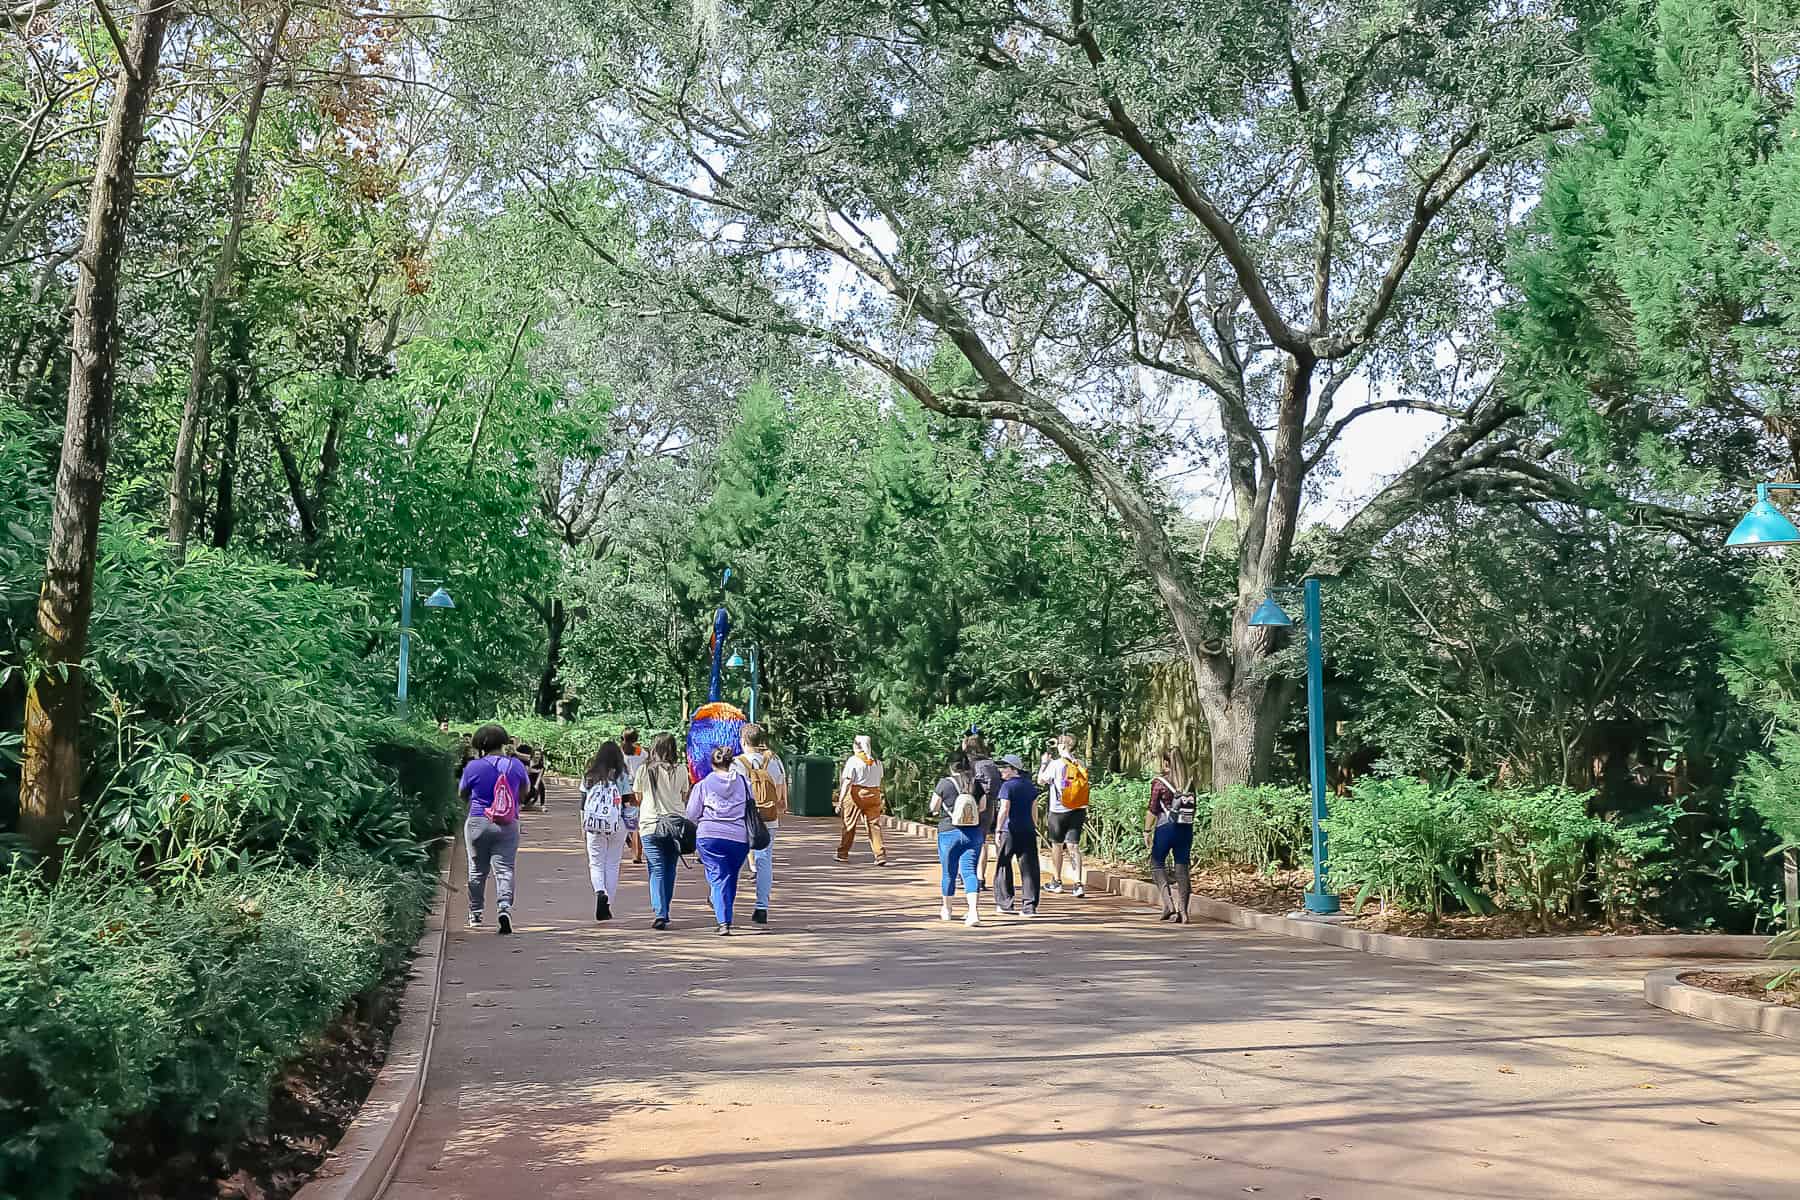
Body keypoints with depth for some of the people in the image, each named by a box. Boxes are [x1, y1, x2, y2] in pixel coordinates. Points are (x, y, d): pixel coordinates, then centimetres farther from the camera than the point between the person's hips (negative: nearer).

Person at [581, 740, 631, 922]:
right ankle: (606, 907, 9)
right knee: (612, 865, 9)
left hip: (594, 824, 1)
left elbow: (583, 802, 5)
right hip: (616, 825, -1)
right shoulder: (621, 777, -3)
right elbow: (627, 803, -2)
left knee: (595, 863, 9)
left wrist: (583, 825, 13)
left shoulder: (590, 776, 2)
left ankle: (600, 892, -19)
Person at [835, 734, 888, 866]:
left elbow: (847, 782, -11)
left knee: (849, 825, 8)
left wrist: (840, 800, -10)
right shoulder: (876, 761, 8)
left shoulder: (853, 760, -7)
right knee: (874, 825, 3)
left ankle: (842, 854, 19)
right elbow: (879, 781, 11)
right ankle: (881, 855, -6)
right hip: (874, 795, 4)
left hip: (856, 794, -4)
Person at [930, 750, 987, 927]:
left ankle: (946, 910, 28)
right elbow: (982, 806, 11)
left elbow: (933, 808, -2)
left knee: (949, 873, 12)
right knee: (969, 871, 0)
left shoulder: (944, 783, -9)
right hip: (973, 833, 2)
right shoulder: (976, 784, 0)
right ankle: (973, 911, -16)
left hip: (949, 832, -2)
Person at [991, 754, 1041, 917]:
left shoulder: (1007, 786, -9)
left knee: (1003, 866, 9)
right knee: (1029, 868, 3)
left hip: (1009, 831, -5)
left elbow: (1004, 810, -16)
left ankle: (1005, 903, 12)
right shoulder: (1030, 786, 11)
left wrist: (998, 831, -14)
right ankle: (1030, 905, 0)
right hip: (1028, 830, 5)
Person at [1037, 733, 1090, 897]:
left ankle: (1056, 882, 24)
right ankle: (1078, 883, -12)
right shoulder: (1081, 765, 2)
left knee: (1057, 845, 13)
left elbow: (1041, 780, 0)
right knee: (1073, 846, 1)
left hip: (1058, 811, -3)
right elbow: (1082, 784, 11)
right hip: (1078, 810, 3)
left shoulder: (1056, 764, -10)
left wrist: (1044, 762, 10)